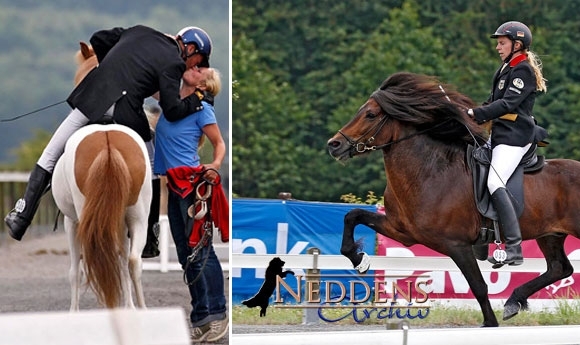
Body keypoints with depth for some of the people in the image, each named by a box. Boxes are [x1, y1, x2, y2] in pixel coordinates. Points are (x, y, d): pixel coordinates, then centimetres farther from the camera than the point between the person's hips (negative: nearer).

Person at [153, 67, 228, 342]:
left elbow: (219, 144, -2)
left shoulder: (202, 108, -4)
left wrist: (215, 165, -20)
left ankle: (216, 314, -9)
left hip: (193, 183, -8)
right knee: (185, 254, 8)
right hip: (174, 185, 8)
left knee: (200, 250, -10)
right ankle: (200, 316, 11)